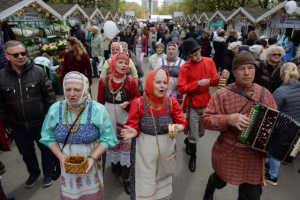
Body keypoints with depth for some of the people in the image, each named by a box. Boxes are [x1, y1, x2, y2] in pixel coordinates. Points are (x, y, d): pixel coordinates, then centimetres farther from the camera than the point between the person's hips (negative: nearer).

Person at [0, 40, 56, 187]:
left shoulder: (38, 71, -12)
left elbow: (50, 95, -8)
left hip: (41, 124, -2)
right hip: (18, 127, 2)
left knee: (46, 150, 17)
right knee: (27, 153, 22)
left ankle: (48, 173, 43)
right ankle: (34, 172, 50)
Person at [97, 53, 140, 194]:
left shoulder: (131, 82, -9)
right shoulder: (104, 81, -6)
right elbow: (100, 101, 1)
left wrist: (128, 103, -20)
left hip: (125, 118, -1)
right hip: (109, 118, 2)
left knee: (126, 145, 5)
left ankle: (126, 178, 19)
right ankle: (115, 165, 46)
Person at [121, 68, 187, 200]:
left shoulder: (172, 102, -7)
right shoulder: (138, 103, -15)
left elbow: (182, 123, -6)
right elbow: (135, 127, -11)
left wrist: (178, 128, -29)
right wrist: (133, 132, -34)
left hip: (167, 146, 4)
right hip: (145, 147, -3)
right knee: (146, 179, 11)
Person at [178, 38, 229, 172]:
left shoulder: (210, 62, -1)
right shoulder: (185, 68, -13)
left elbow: (213, 82, 3)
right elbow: (181, 89, -16)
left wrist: (221, 78, -17)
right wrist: (197, 83, -26)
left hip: (206, 103, 4)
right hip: (192, 105, -4)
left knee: (201, 133, 19)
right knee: (194, 136, 6)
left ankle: (188, 141, 50)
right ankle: (193, 157, 31)